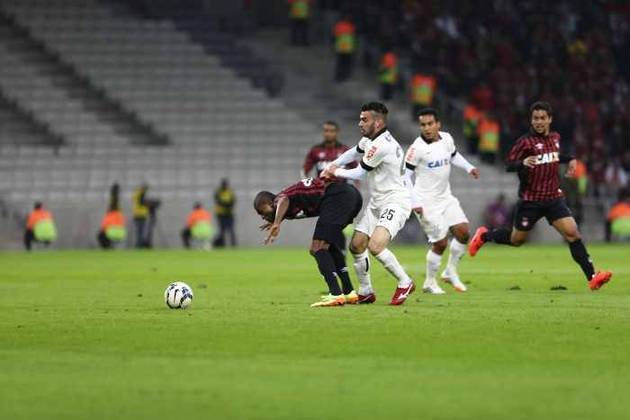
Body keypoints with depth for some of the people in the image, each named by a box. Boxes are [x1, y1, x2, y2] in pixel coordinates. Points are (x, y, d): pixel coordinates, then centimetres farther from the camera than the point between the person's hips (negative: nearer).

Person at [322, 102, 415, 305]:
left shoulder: (381, 145, -23)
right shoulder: (370, 140, 7)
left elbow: (359, 174, -12)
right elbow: (354, 153, 29)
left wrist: (336, 172, 5)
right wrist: (331, 166, 18)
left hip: (394, 202, -10)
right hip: (376, 203, 10)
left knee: (375, 246, -25)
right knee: (356, 246, 7)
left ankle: (405, 283, -6)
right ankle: (366, 292, 20)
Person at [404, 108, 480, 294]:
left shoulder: (446, 139, 1)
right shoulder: (418, 148, -18)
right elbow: (405, 175, -14)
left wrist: (469, 168, 8)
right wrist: (414, 202, -17)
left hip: (445, 197, 7)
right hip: (427, 202, -7)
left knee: (463, 232, -1)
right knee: (440, 242, -7)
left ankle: (450, 271, 18)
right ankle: (430, 283, 11)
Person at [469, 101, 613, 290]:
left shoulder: (555, 137, 8)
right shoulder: (525, 141, -11)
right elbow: (509, 165, -13)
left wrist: (570, 159, 11)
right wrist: (523, 163, -33)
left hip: (553, 198, 4)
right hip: (530, 200, -4)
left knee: (572, 233, -12)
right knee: (517, 239, 11)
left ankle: (591, 277, -15)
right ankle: (484, 236, 40)